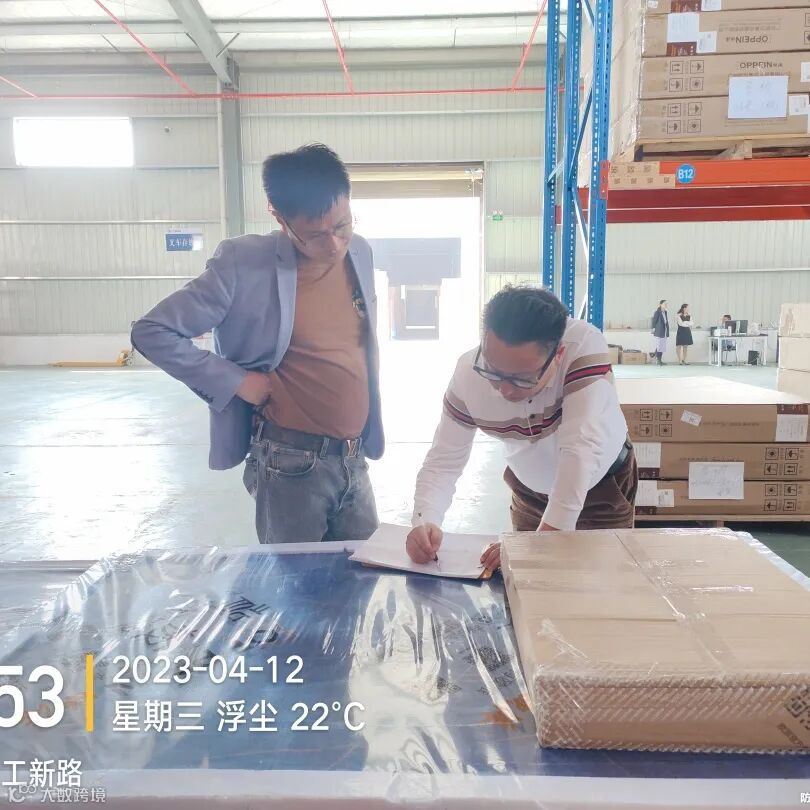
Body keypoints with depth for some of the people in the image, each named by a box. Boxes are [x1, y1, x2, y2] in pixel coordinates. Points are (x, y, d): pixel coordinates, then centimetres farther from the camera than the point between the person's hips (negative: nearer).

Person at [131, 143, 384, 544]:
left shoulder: (360, 252, 4)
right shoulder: (243, 264, -14)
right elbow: (152, 332, -9)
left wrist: (370, 433, 14)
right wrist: (237, 381, -14)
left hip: (354, 458, 6)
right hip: (293, 463, -5)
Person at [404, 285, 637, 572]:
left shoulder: (584, 347, -36)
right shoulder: (469, 374, -27)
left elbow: (582, 448, -42)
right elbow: (444, 460, -23)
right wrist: (425, 521, -41)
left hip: (602, 487, -2)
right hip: (530, 490, 2)